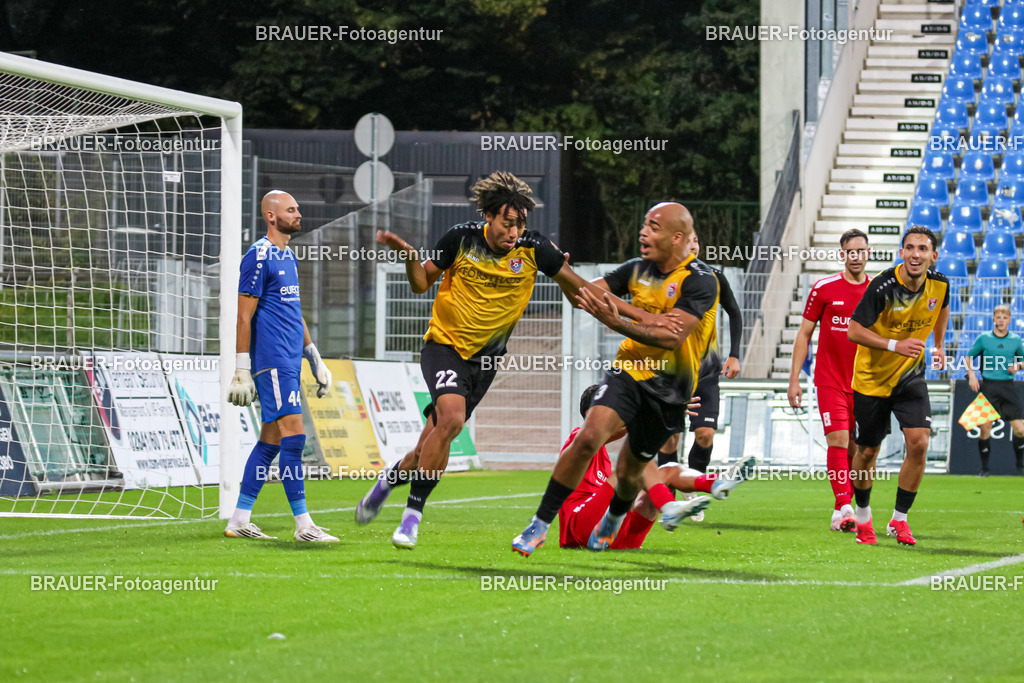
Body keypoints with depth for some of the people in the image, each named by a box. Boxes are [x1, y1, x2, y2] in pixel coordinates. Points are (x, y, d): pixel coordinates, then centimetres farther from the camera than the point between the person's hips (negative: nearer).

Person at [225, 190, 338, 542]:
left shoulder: (288, 256, 18)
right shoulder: (259, 256, -10)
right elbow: (244, 317, -12)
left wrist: (314, 358, 24)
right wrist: (242, 371, -16)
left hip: (289, 361, 9)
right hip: (272, 360, -9)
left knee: (271, 439, 9)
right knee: (293, 434, -12)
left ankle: (239, 520, 14)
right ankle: (303, 525, -11)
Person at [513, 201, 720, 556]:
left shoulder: (701, 280, -17)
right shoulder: (638, 269, 1)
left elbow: (671, 338, -27)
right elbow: (586, 293, 6)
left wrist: (617, 323, -36)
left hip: (669, 390, -3)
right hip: (629, 370, 3)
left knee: (628, 472, 10)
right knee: (588, 437, -22)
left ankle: (614, 518, 47)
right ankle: (539, 526, -14)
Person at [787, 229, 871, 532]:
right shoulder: (824, 289, -2)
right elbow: (804, 333, 4)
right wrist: (794, 379, 0)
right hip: (830, 379, -2)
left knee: (857, 447, 4)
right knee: (838, 439, -15)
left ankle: (842, 510, 16)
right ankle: (844, 508, -21)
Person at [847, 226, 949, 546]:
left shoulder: (940, 285, -9)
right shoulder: (883, 286, -24)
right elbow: (854, 330, -21)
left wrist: (939, 346, 14)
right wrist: (895, 345, -30)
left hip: (911, 376, 3)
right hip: (872, 379, -3)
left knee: (919, 443, -13)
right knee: (867, 452, 7)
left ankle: (899, 520, 2)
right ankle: (862, 517, 31)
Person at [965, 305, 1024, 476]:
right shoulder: (984, 338, 2)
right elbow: (969, 356, 13)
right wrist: (971, 374, -1)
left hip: (1007, 387, 1)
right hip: (988, 386, -1)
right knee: (984, 428, -7)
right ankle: (984, 468, 7)